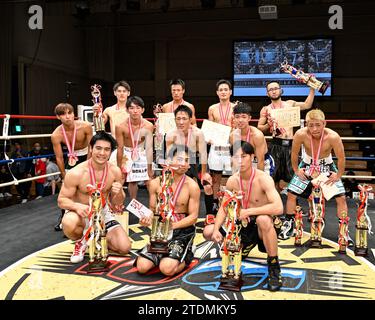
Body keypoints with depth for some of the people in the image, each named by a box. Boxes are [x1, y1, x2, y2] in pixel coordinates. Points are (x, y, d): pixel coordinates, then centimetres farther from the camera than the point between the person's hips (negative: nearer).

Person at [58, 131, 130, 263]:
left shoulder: (115, 171, -10)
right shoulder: (76, 173, -22)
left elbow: (117, 203, 0)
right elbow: (61, 200, -13)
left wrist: (119, 193, -25)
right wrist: (77, 206, -35)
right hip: (82, 213, -3)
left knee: (125, 248, -11)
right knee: (69, 223, -40)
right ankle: (81, 241, -2)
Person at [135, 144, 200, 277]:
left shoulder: (192, 186, -9)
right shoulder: (156, 183, 0)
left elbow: (193, 217, -9)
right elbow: (153, 210, 9)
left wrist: (173, 225, -22)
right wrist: (148, 219, -15)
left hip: (183, 231, -3)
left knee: (167, 269, -21)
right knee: (142, 267, -11)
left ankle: (186, 257, 12)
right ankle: (162, 256, 20)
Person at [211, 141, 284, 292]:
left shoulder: (263, 178, -20)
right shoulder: (232, 180, -4)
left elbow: (278, 208, -34)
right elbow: (223, 207, 0)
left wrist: (249, 211, -31)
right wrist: (216, 229, -17)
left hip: (261, 227, -6)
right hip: (243, 225, 6)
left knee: (263, 219, -41)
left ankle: (274, 267, -19)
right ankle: (245, 247, 22)